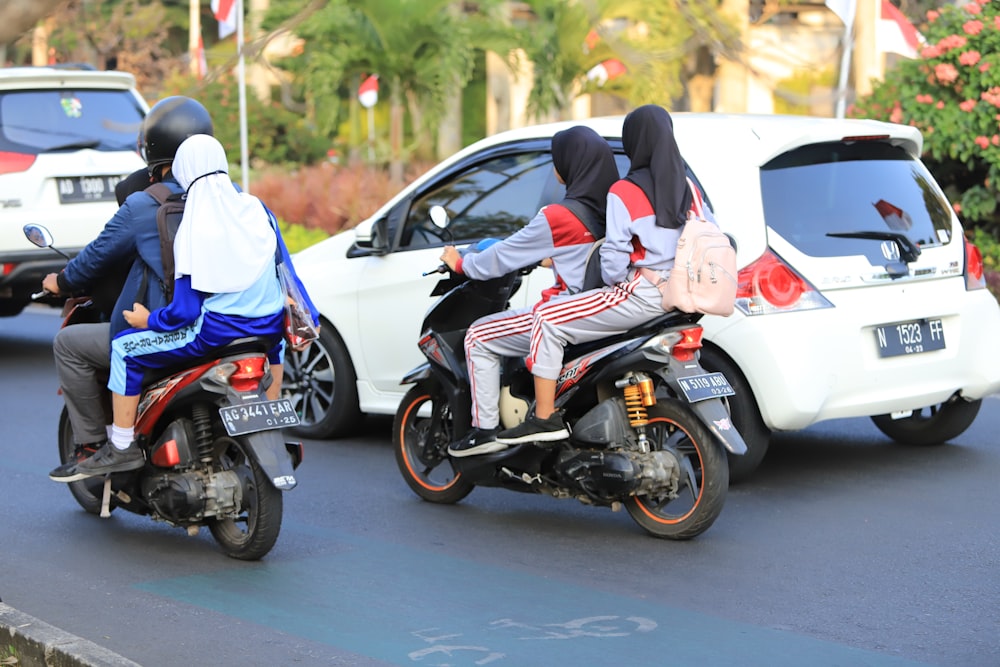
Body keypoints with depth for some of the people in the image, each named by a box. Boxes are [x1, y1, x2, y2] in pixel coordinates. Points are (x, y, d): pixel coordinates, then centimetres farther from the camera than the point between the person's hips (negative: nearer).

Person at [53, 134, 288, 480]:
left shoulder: (194, 230, -12)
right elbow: (278, 268, 15)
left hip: (218, 331, -7)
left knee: (124, 348, 4)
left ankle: (122, 448, 6)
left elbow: (185, 310, -13)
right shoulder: (257, 209, 4)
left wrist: (149, 320, 4)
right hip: (269, 325, 7)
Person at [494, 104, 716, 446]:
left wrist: (614, 282, 6)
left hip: (642, 294, -8)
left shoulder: (624, 192, -9)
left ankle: (545, 418, -8)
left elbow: (615, 257, -13)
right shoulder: (688, 188, 10)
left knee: (548, 318, -3)